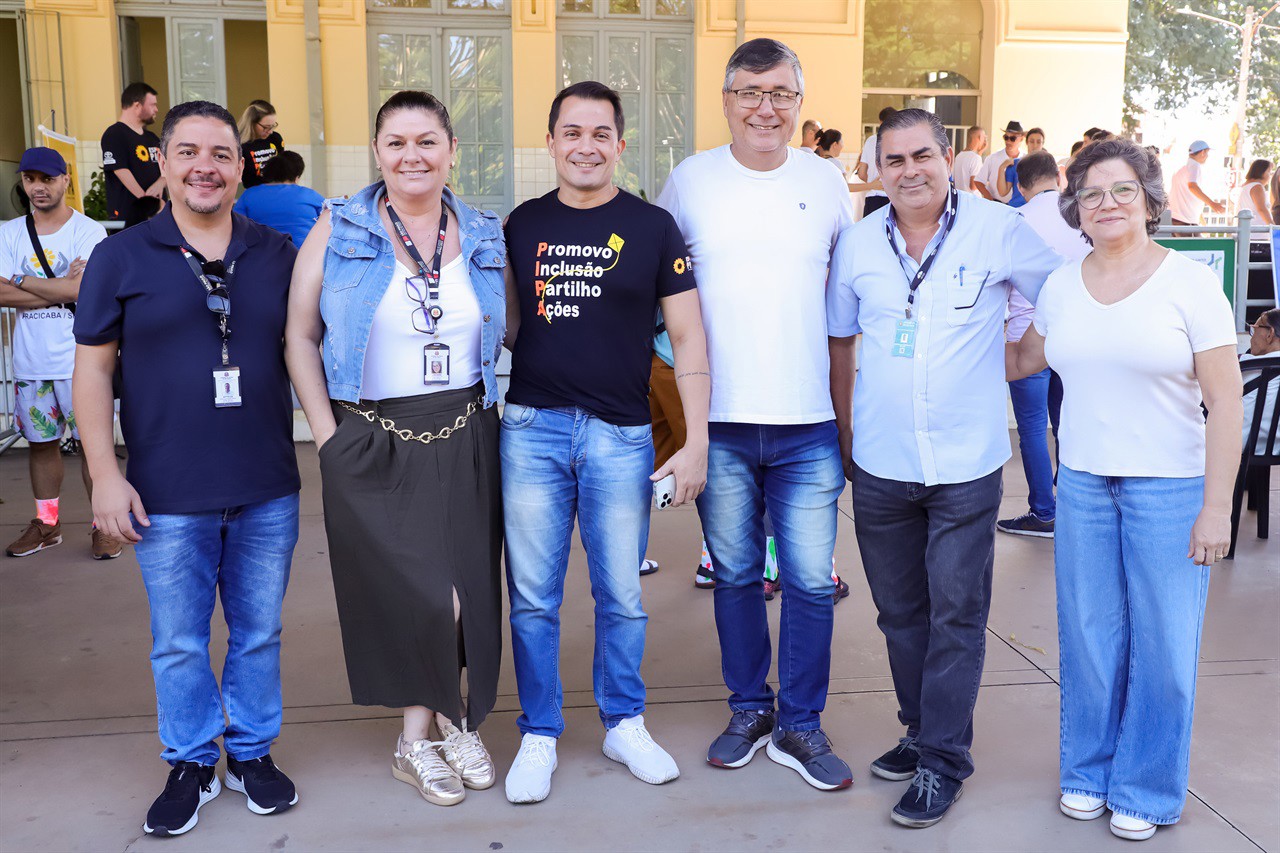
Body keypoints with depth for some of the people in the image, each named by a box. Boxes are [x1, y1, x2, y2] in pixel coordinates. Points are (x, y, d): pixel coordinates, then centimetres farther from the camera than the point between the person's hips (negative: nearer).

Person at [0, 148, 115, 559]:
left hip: (80, 359, -4)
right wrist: (61, 290, -13)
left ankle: (105, 524, 10)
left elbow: (82, 289, -17)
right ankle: (46, 523, 26)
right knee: (40, 441, 13)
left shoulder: (89, 231, -5)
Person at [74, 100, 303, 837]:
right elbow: (93, 368, 1)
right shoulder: (122, 258, 0)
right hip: (169, 498, -1)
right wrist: (105, 474, -5)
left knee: (259, 633, 13)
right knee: (179, 644, 9)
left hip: (268, 492, 2)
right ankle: (191, 764, 29)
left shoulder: (276, 255, 4)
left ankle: (253, 753, 32)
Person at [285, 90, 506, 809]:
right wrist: (328, 433, -6)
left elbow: (509, 332, 15)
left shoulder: (485, 236, 7)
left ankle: (425, 735, 28)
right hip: (373, 444, -3)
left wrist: (496, 410, 4)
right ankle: (449, 726, 24)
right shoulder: (339, 230, -1)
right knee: (422, 595, -4)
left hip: (465, 438, 3)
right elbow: (300, 336, 0)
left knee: (469, 588, 5)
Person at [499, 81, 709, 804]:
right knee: (533, 597, 8)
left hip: (621, 434, -1)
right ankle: (539, 736, 24)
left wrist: (696, 441, -6)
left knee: (622, 595, 10)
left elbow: (688, 336, 0)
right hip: (533, 428, 2)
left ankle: (625, 723, 30)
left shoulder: (653, 227, 1)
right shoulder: (523, 224, 7)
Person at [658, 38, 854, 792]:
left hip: (809, 422, 0)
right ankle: (750, 709, 30)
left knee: (811, 580, 3)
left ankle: (800, 725, 20)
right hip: (720, 421, 0)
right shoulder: (690, 181, 3)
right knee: (735, 574, 12)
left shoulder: (827, 182, 5)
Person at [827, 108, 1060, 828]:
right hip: (881, 465, 3)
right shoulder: (859, 243, 3)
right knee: (900, 611, 14)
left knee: (957, 616, 1)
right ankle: (923, 729, 32)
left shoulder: (1001, 231, -5)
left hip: (966, 466, -3)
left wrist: (1013, 357, 2)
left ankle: (944, 761, 14)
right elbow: (839, 341, 13)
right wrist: (846, 432, 13)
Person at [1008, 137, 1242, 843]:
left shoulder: (1191, 283, -6)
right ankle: (1088, 771, 30)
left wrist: (1217, 507, -12)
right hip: (1083, 481, 4)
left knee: (1162, 643, 3)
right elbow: (1022, 359, 23)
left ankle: (1146, 790, 23)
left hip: (1170, 487, -3)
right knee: (1088, 634, 10)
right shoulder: (1061, 286, 6)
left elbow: (1225, 402, -8)